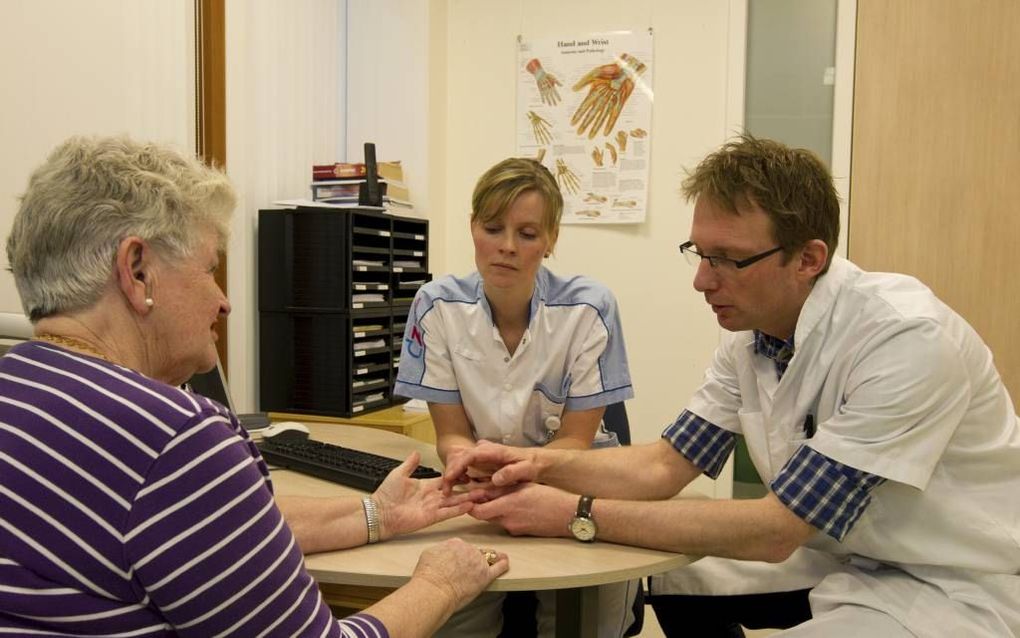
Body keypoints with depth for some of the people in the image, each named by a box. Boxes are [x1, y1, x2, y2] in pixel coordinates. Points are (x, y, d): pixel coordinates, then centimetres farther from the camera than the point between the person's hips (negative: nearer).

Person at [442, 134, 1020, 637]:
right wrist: (544, 464, -20)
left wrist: (575, 514, -28)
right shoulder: (751, 331, -6)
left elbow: (775, 530, -29)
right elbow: (665, 464, -2)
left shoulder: (907, 339, -29)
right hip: (848, 555, 7)